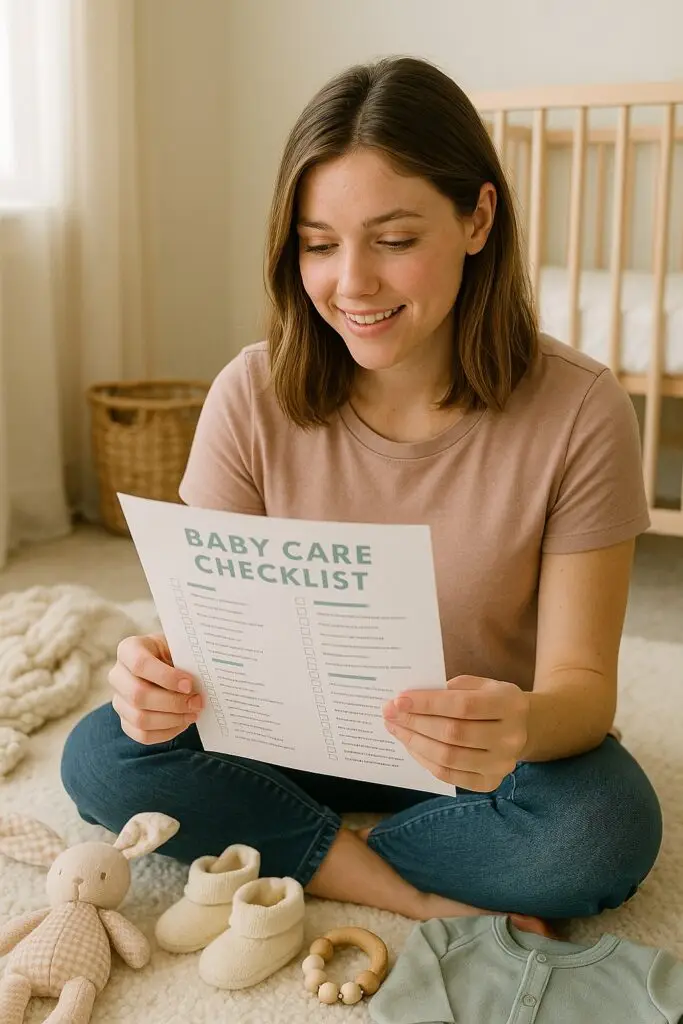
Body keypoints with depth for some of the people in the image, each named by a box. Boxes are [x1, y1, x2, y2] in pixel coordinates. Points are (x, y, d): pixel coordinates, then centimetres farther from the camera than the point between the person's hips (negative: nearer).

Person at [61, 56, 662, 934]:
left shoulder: (580, 411, -18)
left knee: (605, 832, -32)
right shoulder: (254, 395, -13)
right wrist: (162, 673, -36)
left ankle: (300, 853, -11)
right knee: (100, 757, -22)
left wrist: (525, 725, -42)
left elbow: (582, 679, -17)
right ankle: (427, 898, -17)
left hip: (482, 759, -1)